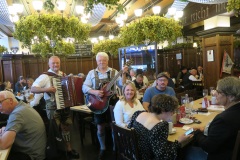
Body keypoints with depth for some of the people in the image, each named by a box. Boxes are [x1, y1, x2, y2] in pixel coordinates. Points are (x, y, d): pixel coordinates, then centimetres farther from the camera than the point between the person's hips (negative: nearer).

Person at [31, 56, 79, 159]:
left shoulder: (63, 75, 9)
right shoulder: (45, 76, -10)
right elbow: (33, 89, -17)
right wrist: (46, 89, -30)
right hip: (53, 106, -6)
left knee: (66, 127, 14)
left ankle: (68, 149, 28)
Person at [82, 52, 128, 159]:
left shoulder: (114, 72, 2)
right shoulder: (92, 73, 3)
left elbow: (122, 84, -8)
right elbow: (84, 88, -4)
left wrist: (124, 74, -23)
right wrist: (94, 92, -20)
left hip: (112, 102, 0)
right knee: (100, 127, 9)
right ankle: (102, 148, 31)